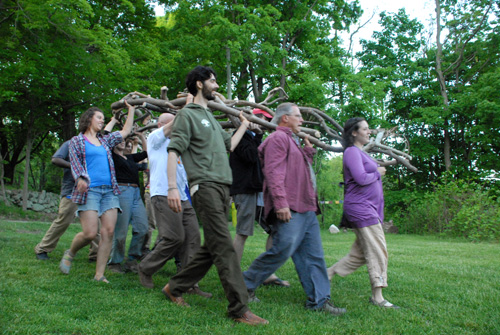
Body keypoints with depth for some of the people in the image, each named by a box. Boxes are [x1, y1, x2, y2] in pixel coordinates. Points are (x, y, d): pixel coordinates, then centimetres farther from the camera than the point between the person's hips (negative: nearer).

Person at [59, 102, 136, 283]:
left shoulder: (105, 140, 24)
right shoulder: (77, 141, 11)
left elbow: (125, 131, 30)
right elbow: (75, 163, -2)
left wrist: (131, 109, 31)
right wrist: (80, 178, -20)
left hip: (109, 190, 5)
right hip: (89, 190, -5)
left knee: (108, 231, -8)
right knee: (90, 233, -14)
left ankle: (99, 275, -1)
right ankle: (70, 254, 18)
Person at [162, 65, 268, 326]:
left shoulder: (210, 116, 25)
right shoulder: (187, 114, 0)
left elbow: (230, 145, 33)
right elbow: (173, 151, -10)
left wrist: (244, 126, 39)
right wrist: (172, 187, -21)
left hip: (222, 187, 9)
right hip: (205, 185, -9)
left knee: (212, 248, 10)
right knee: (224, 248, -12)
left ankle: (175, 288, 24)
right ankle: (239, 309, -9)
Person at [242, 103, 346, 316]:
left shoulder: (291, 140, 27)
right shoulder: (278, 138, -6)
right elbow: (273, 173, -18)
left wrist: (308, 150, 23)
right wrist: (281, 203, -26)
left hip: (305, 210, 10)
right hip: (289, 210, -10)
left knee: (313, 255, 7)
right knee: (281, 251, -11)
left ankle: (319, 300, 12)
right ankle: (245, 285, 5)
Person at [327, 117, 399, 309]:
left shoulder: (361, 153, 21)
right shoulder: (352, 151, -10)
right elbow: (361, 178, -21)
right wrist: (378, 173, -6)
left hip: (369, 208, 10)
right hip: (360, 207, -10)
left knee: (359, 254, 11)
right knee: (377, 251, -8)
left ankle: (327, 275, 18)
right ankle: (377, 297, -2)